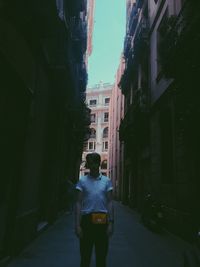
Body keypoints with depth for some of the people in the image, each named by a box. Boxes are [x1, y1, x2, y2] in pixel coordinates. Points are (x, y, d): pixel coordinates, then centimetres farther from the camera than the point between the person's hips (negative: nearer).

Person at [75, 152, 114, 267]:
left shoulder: (107, 181, 3)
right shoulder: (82, 181, 0)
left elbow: (110, 202, 3)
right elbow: (79, 203, -1)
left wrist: (111, 223, -3)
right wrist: (77, 224, -7)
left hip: (102, 220, 1)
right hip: (86, 219, 0)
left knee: (101, 256, 11)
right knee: (85, 255, 10)